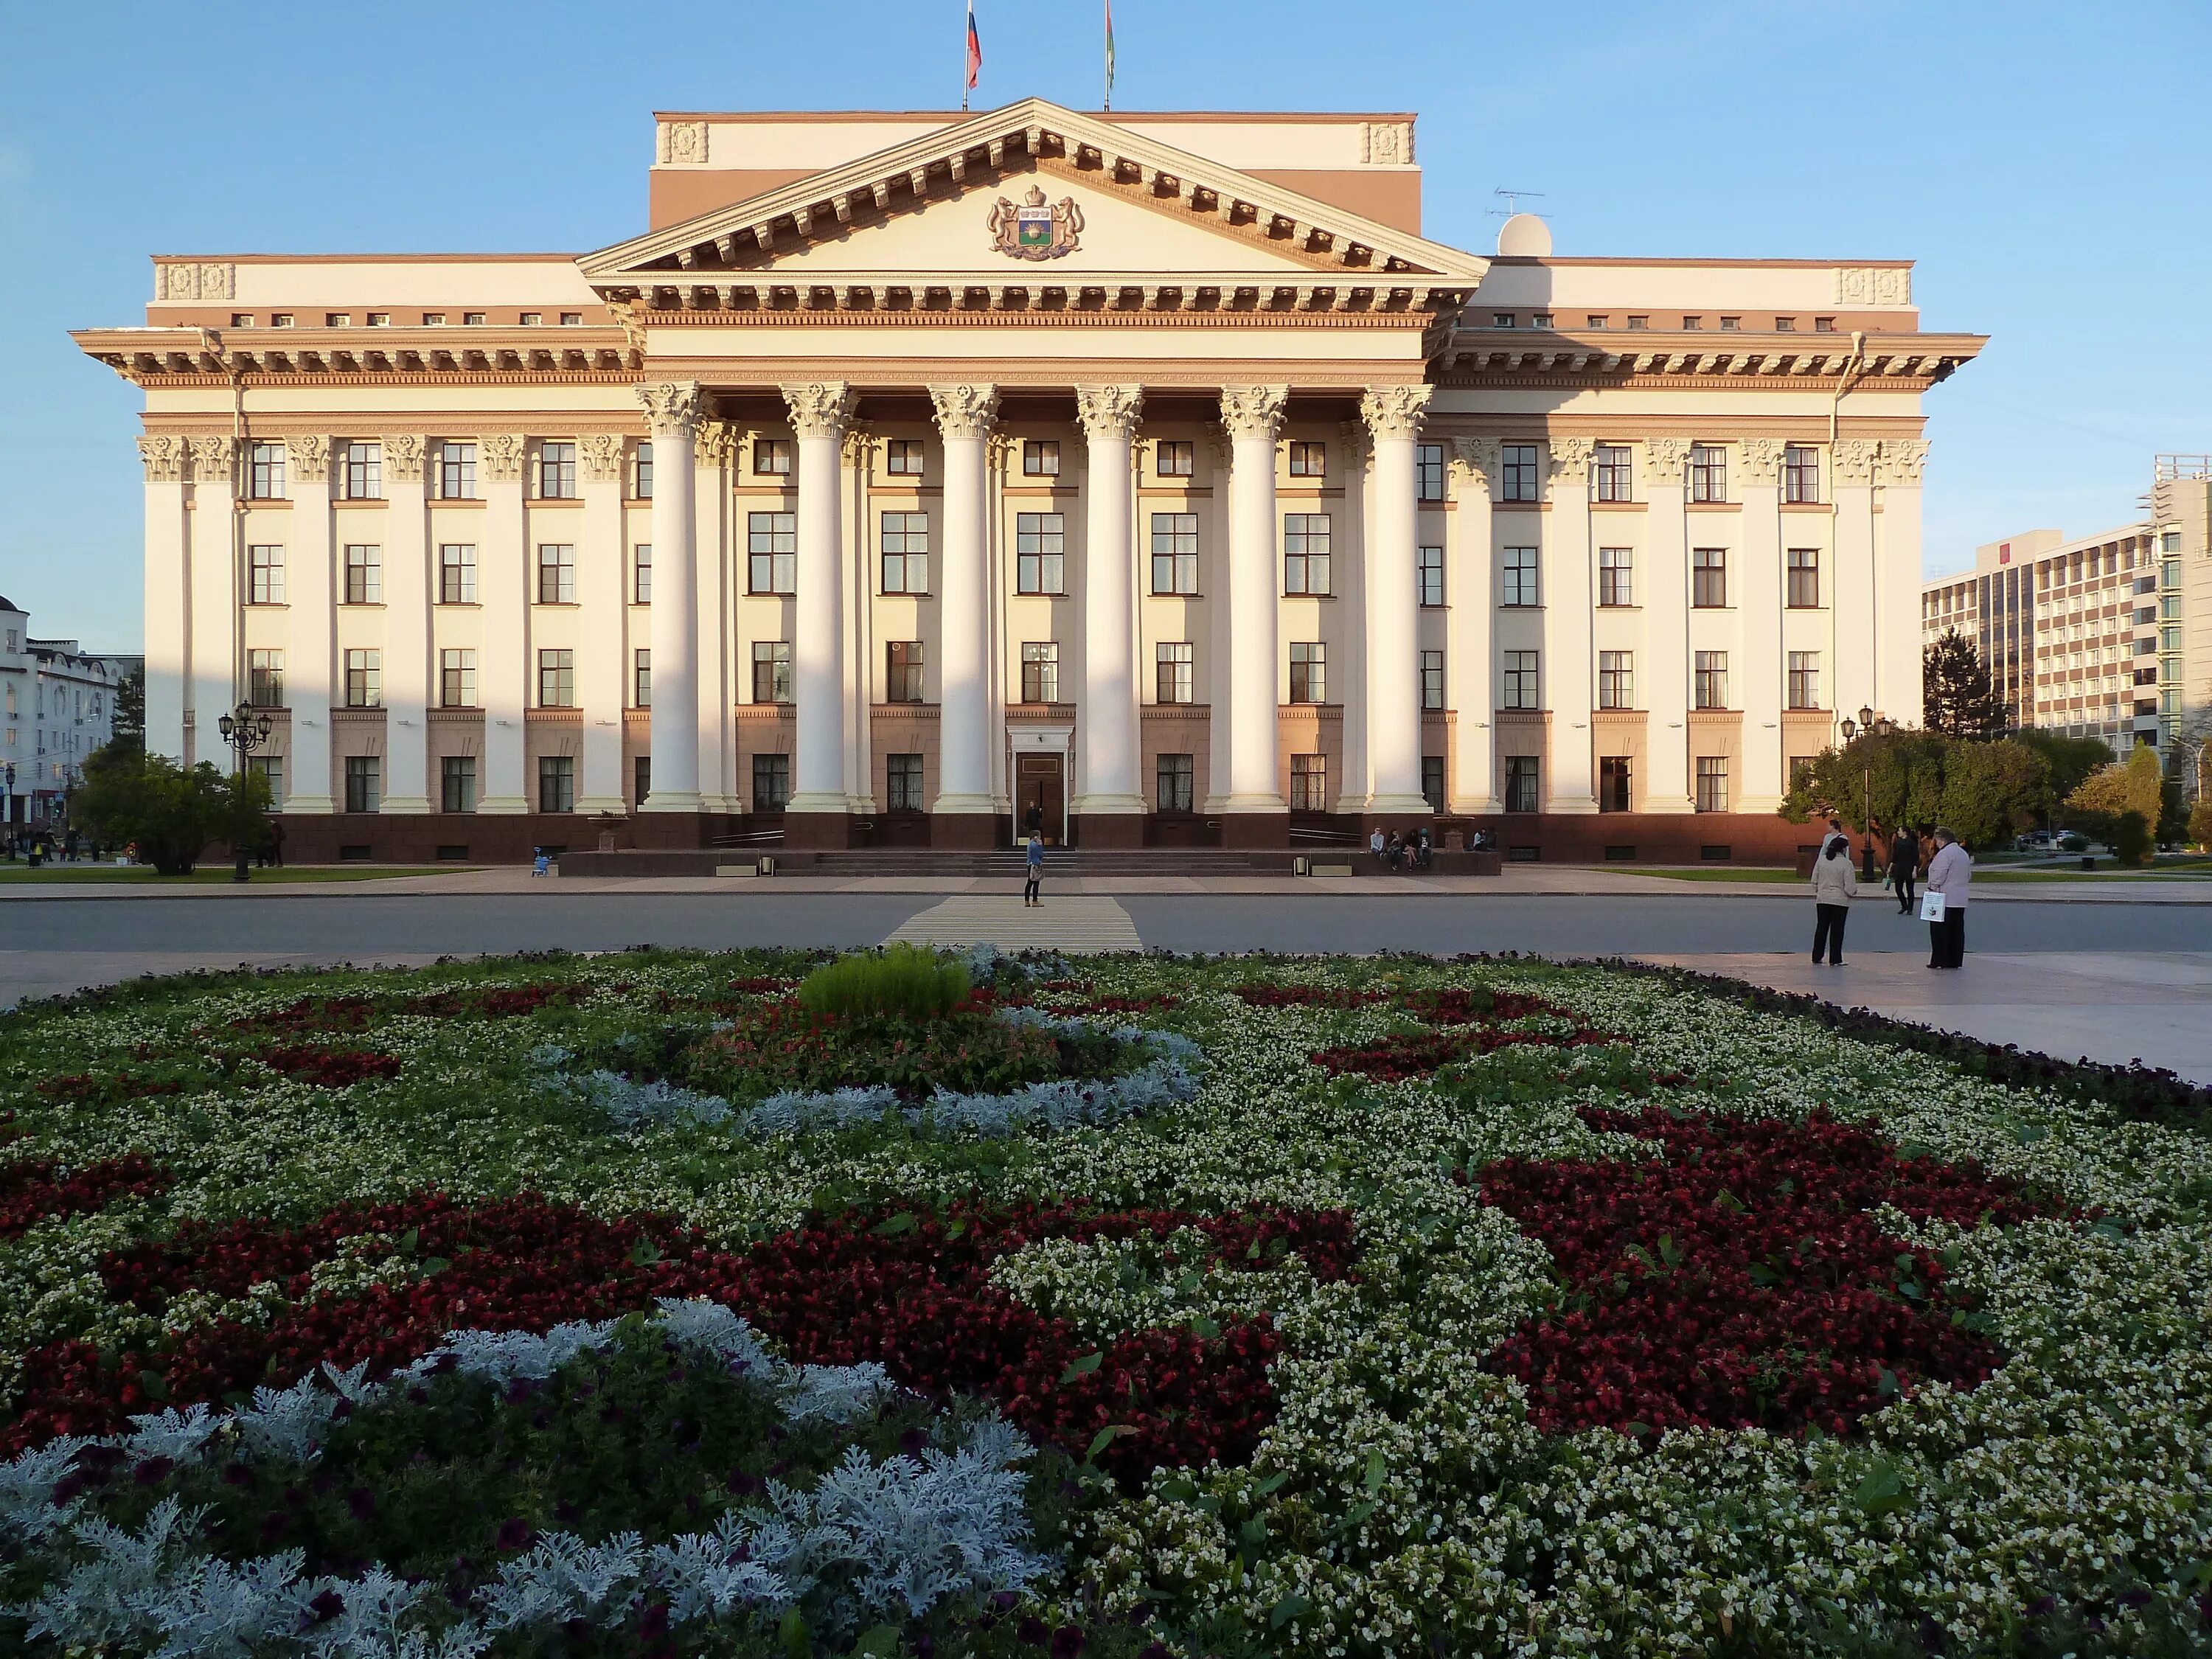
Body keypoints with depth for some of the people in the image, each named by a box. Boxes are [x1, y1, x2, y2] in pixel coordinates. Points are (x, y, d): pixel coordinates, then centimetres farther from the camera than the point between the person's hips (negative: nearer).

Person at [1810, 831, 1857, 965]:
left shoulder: (1821, 860, -2)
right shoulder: (1846, 863, -14)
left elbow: (1814, 881, 4)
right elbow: (1849, 888, -13)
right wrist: (1855, 887, 8)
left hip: (1822, 899, 4)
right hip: (1840, 900, -4)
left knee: (1821, 928, 13)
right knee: (1837, 930, 5)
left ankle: (1816, 957, 18)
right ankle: (1835, 959, 9)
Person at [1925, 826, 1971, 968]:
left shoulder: (1944, 854, -15)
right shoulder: (1963, 853, 16)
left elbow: (1938, 877, -19)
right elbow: (1968, 876, 21)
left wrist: (1931, 888, -5)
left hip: (1944, 900, -9)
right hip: (1960, 901, 9)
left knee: (1940, 931, -4)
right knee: (1957, 931, 10)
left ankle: (1940, 961, -3)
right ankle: (1955, 961, 11)